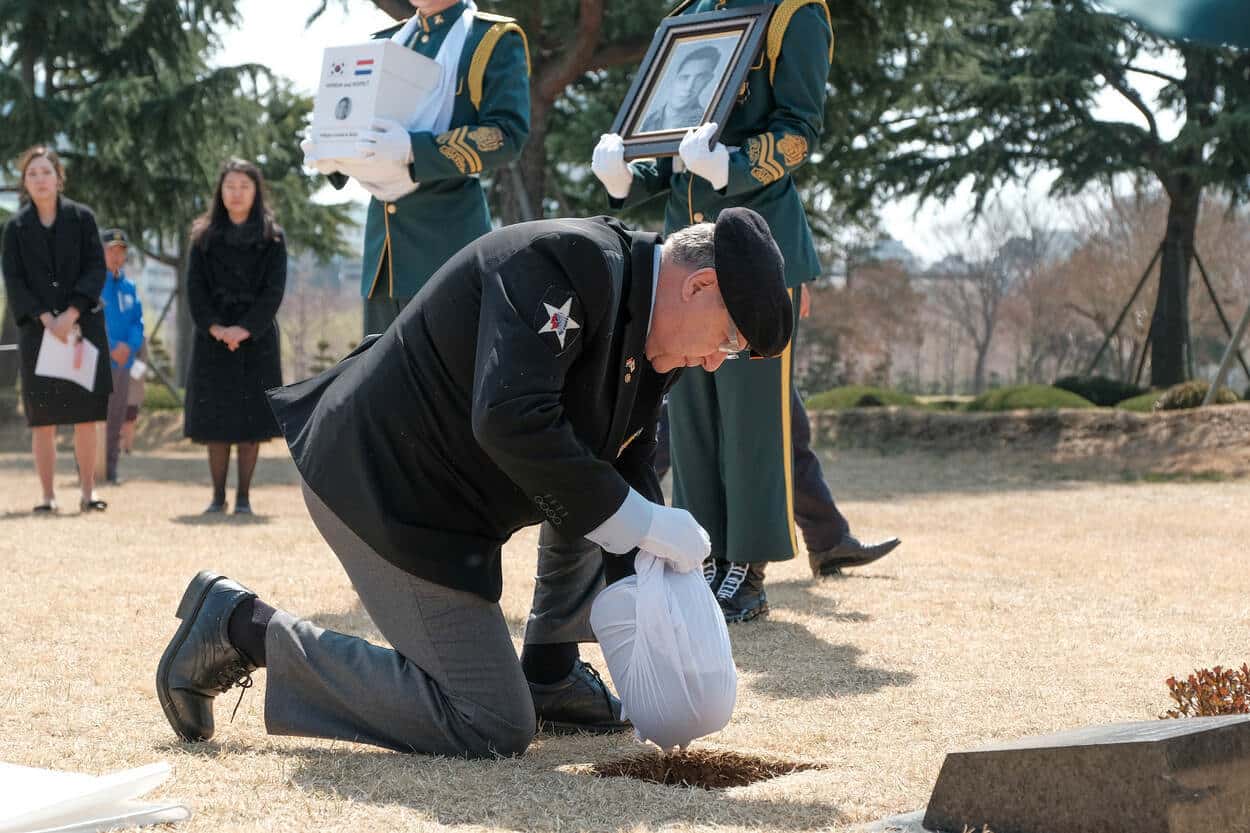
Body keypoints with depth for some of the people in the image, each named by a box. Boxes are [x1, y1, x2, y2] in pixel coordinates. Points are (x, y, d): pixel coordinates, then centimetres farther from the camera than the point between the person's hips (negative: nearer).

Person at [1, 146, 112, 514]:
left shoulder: (82, 218, 3)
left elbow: (96, 270, -2)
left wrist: (71, 314, -14)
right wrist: (46, 319, -13)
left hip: (83, 326, 0)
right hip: (37, 331, 0)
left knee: (86, 414, -2)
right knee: (42, 418, 0)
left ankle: (88, 492, 3)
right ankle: (48, 495, 4)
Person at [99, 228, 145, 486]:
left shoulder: (129, 287, 14)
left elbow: (137, 322, 12)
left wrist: (130, 346, -8)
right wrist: (112, 347, -18)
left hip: (122, 363, 6)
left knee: (116, 419, 9)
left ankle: (110, 471, 16)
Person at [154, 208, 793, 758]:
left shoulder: (647, 342, 7)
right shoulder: (567, 261, -24)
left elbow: (630, 467, 11)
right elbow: (512, 421, -35)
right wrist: (644, 524, -29)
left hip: (444, 484, 10)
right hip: (386, 490, -10)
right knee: (494, 727, -8)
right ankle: (244, 628, -3)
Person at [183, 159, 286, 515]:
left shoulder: (272, 238, 4)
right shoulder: (204, 236, 8)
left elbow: (274, 290, -4)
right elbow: (195, 287, 2)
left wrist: (245, 329, -16)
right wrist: (215, 328, -13)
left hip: (256, 336, -1)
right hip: (213, 338, 1)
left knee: (251, 417, -2)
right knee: (214, 418, 1)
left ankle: (243, 497, 3)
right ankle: (218, 496, 7)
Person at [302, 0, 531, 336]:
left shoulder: (496, 39, 0)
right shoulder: (386, 43, 20)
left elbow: (508, 135, -12)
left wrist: (414, 150, -23)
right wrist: (332, 156, -1)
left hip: (449, 235, -6)